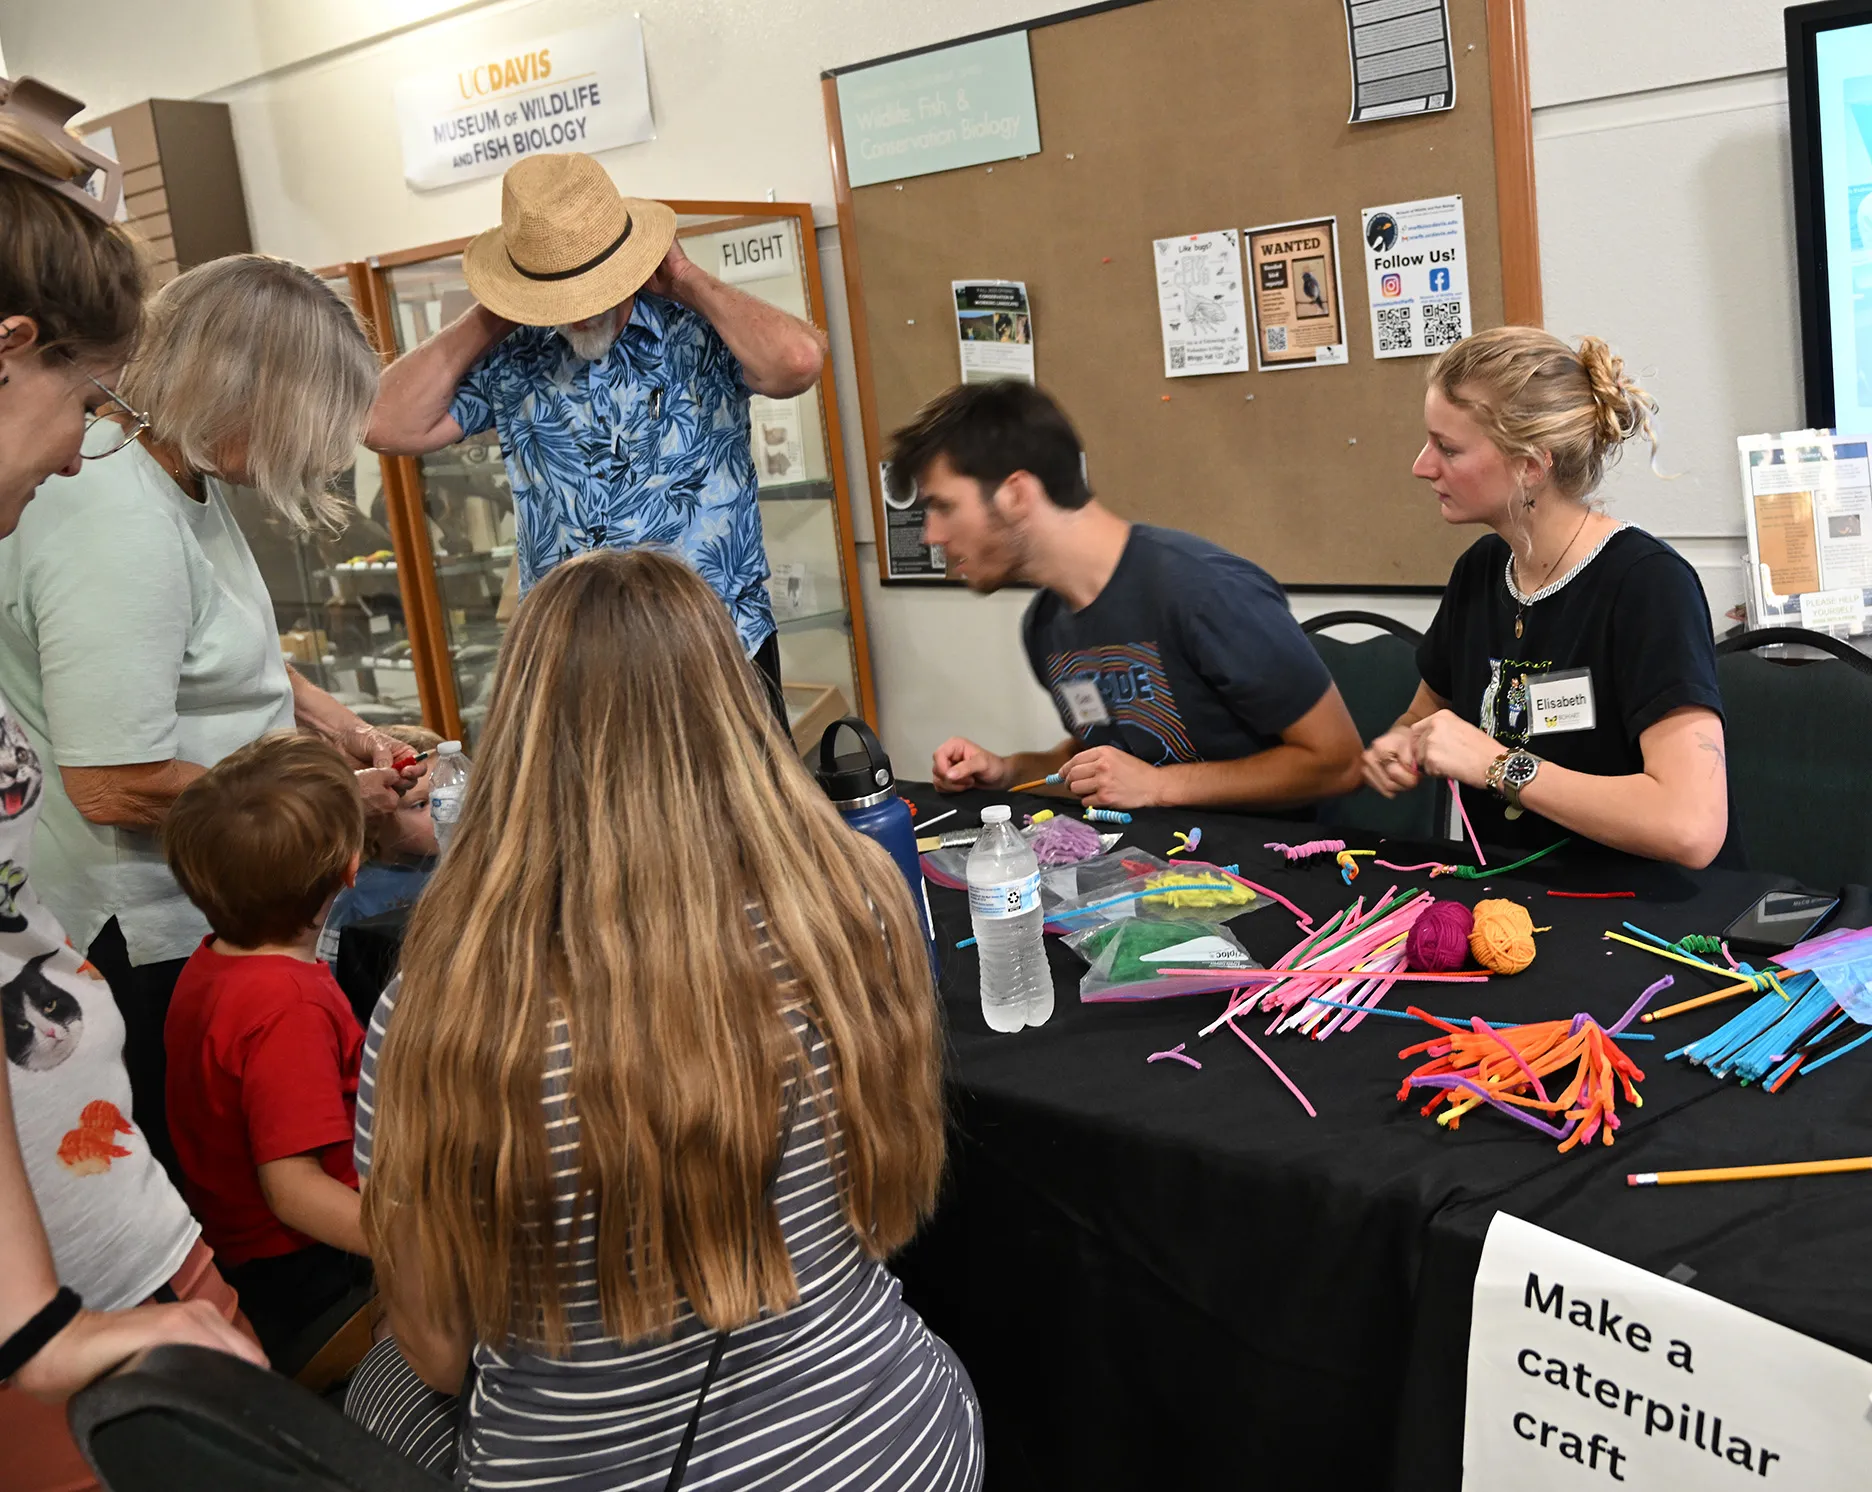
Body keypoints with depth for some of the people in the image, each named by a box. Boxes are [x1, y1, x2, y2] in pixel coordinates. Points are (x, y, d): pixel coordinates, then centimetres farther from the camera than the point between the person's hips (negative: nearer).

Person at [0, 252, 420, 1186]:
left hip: (207, 904, 9)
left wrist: (340, 727, 8)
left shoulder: (190, 482, 5)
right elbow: (116, 787, -29)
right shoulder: (119, 530, -28)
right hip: (143, 943, -9)